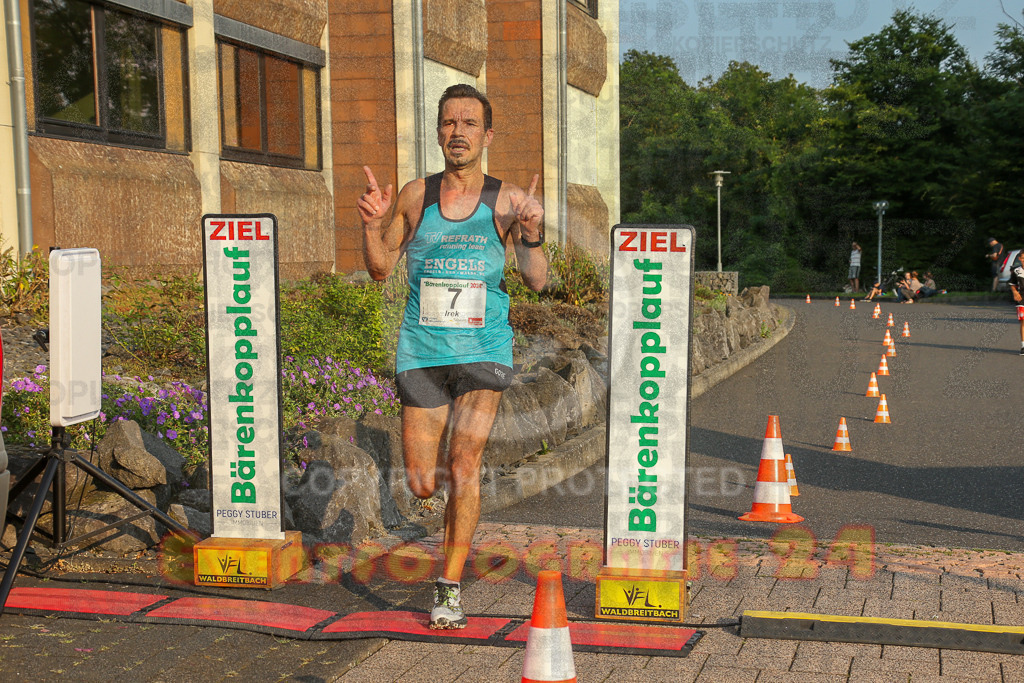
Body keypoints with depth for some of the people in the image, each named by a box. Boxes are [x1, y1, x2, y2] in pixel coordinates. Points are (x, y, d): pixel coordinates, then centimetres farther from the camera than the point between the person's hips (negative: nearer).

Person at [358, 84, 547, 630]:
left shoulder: (506, 199, -2)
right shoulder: (416, 195, 3)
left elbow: (536, 282, -8)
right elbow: (380, 268, 9)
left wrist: (532, 237, -27)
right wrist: (372, 223, -9)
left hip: (484, 348, -2)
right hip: (422, 352, 2)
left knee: (463, 467, -12)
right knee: (422, 484, 5)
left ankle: (450, 587, 3)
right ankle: (457, 481, 42)